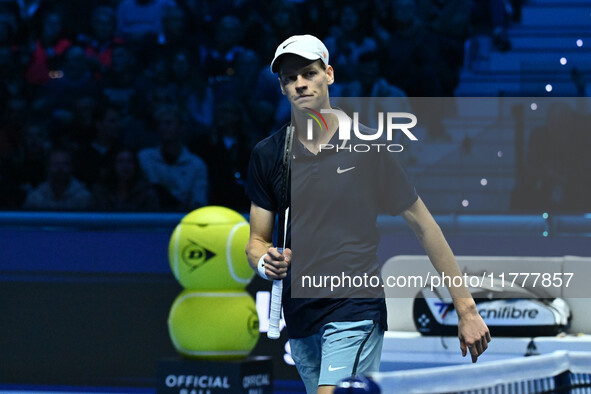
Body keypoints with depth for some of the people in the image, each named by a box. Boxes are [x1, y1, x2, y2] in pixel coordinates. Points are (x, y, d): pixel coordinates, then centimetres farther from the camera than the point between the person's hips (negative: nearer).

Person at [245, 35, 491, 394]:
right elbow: (257, 239, 11)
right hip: (299, 317, 5)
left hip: (356, 312, -5)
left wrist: (465, 308, -2)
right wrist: (265, 262, -15)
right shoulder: (267, 155, 5)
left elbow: (422, 224, 0)